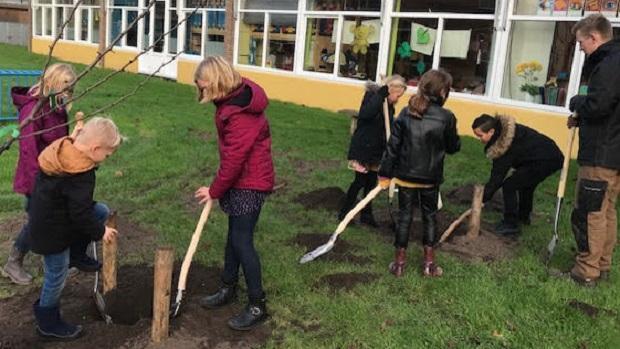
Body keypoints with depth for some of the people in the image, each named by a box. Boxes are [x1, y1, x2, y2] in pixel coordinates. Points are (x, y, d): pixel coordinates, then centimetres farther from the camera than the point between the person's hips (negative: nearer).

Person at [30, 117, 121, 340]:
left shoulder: (60, 149, -4)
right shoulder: (80, 174, -30)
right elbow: (80, 212, -25)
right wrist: (100, 231, -9)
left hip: (44, 219, 8)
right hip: (53, 232, -8)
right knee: (57, 275, 6)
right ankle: (49, 324, 25)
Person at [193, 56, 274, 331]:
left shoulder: (239, 114, -28)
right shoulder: (237, 95, 3)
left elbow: (233, 161, -23)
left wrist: (214, 190, -9)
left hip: (250, 183, -10)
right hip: (241, 179, 10)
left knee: (242, 241, -5)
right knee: (234, 235, 19)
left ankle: (257, 306, 8)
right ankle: (228, 288, 36)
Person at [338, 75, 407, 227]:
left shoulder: (389, 106, 9)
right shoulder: (372, 96, -14)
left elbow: (388, 129, 10)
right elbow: (366, 114, -35)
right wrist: (381, 94, -33)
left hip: (375, 150, 8)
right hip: (362, 148, -7)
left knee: (371, 182, 12)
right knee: (360, 181, -2)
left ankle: (366, 214, 23)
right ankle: (344, 212, 12)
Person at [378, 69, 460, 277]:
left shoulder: (406, 113, -6)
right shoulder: (446, 117, -12)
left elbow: (393, 145, -4)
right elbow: (453, 147, 0)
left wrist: (385, 173, 2)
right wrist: (452, 136, 20)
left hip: (405, 176, 1)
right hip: (430, 178, -1)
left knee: (404, 216, 11)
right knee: (430, 217, 16)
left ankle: (399, 262, 18)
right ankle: (429, 263, 22)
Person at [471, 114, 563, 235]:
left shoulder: (504, 145, -24)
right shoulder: (503, 131, 1)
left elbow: (498, 174, -19)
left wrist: (484, 198, -13)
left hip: (545, 161, -10)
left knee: (509, 186, -8)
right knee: (526, 183, 29)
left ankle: (510, 224, 0)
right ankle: (524, 216, 47)